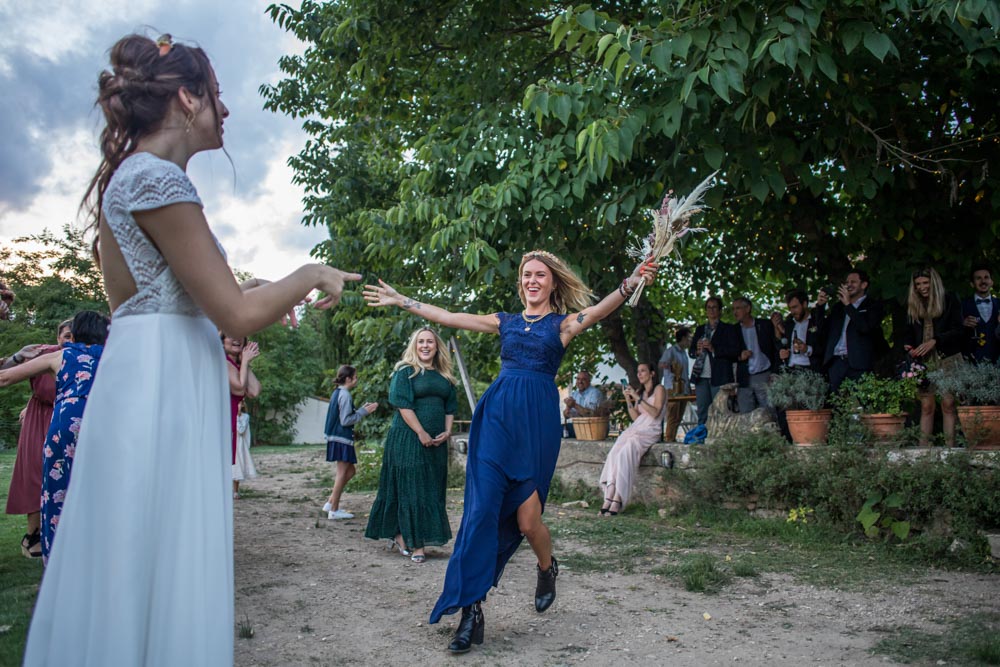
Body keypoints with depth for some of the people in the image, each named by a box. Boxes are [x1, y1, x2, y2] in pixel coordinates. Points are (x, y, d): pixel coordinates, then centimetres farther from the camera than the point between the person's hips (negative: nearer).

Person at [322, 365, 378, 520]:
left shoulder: (337, 392, 13)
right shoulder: (345, 395, -16)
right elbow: (345, 420, -19)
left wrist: (362, 409, 14)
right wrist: (364, 412, -13)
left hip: (337, 437, 10)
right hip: (342, 438, -10)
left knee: (350, 471, 16)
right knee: (342, 473, -2)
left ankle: (330, 502, 17)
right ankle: (334, 510, 3)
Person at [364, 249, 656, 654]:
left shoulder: (564, 324, 9)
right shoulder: (505, 322, 17)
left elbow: (599, 310, -11)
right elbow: (448, 318, 18)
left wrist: (630, 284, -30)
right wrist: (401, 301, 17)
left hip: (538, 420, -2)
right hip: (497, 416, 3)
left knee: (527, 519, -5)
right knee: (482, 510, -9)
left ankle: (547, 568, 30)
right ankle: (471, 610, -6)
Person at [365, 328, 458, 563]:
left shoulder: (444, 376, 14)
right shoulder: (406, 372, -3)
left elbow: (450, 407, 16)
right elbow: (403, 404, -11)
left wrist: (447, 431, 0)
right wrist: (421, 433, -18)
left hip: (436, 441, 6)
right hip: (408, 438, -6)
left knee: (432, 490, 6)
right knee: (411, 489, -4)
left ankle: (401, 536, 16)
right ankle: (416, 545, 0)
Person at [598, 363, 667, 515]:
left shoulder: (659, 389, 5)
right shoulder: (639, 391, 25)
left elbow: (655, 413, -9)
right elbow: (635, 417, 16)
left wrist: (638, 398, -13)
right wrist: (628, 400, 4)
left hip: (650, 431, -6)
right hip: (636, 428, 6)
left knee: (624, 454, -31)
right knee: (613, 453, -23)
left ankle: (617, 500, -34)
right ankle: (609, 498, -32)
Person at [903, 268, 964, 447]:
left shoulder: (950, 301, 2)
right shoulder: (913, 305, 14)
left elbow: (958, 331, -4)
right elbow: (908, 332, 16)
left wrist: (935, 341, -15)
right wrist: (908, 346, -4)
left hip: (947, 359, -3)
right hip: (924, 361, 3)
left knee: (948, 405, -6)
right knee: (926, 406, 0)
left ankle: (950, 447, -4)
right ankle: (922, 447, -1)